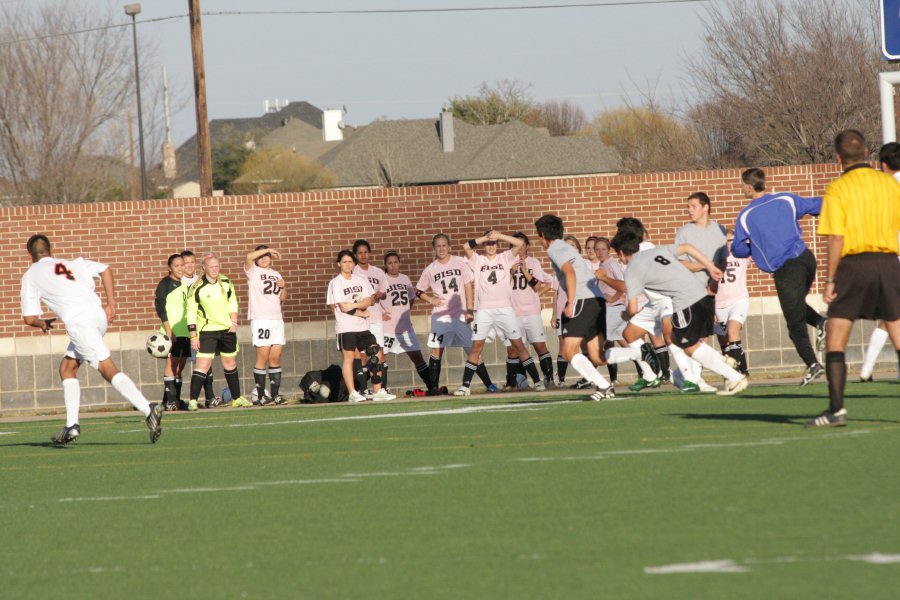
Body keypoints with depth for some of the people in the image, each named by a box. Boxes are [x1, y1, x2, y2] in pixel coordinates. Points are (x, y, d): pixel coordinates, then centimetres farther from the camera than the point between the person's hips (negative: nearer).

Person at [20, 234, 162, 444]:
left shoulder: (31, 276, 15)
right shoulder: (72, 263, 29)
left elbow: (29, 318, 12)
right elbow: (105, 269, 17)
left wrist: (43, 323, 34)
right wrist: (111, 304, 16)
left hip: (78, 320, -7)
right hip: (98, 314, 7)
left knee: (108, 369, -14)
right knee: (67, 367, 19)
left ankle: (148, 410, -29)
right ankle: (72, 425, 12)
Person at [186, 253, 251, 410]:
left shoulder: (226, 283, 2)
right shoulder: (197, 288, -12)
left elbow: (232, 303, 14)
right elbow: (191, 313, -9)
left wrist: (234, 322, 1)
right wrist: (193, 336, -12)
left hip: (227, 329, 5)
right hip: (207, 330, -5)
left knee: (230, 363, 14)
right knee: (203, 364, -14)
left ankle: (236, 398, 27)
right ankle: (193, 401, -14)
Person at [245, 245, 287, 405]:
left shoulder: (276, 274, 21)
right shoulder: (253, 271, 5)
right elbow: (249, 257, -17)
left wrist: (283, 287, 5)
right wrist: (268, 249, -9)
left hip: (277, 320, 5)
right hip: (260, 319, -5)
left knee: (276, 358, 1)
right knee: (263, 357, -9)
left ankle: (275, 393, 3)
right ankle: (260, 395, -6)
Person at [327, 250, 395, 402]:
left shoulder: (361, 281, 12)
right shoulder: (336, 283, -3)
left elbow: (370, 300, 1)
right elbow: (343, 307, -10)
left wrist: (354, 305, -14)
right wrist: (362, 313, -6)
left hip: (363, 326, 5)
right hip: (346, 327, -5)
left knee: (375, 355, -1)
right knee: (348, 357, -5)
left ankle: (378, 391, 2)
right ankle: (352, 393, -4)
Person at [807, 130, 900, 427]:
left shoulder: (837, 189, -5)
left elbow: (836, 239, -10)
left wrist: (830, 280, -6)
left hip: (853, 264, -3)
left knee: (835, 342, 1)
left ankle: (836, 409, -6)